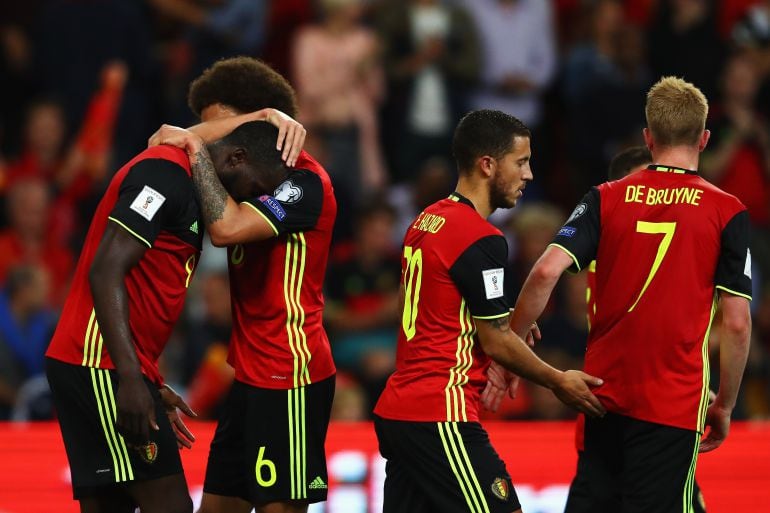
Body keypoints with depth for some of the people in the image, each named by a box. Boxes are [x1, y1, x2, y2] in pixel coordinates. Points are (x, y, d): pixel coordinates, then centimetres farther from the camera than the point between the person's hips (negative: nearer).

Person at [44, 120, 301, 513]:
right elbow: (106, 270, -20)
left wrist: (153, 387, 25)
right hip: (104, 365, -10)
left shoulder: (184, 183, 20)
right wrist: (130, 377, -25)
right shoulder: (165, 173, -11)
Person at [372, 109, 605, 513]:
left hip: (395, 413, 9)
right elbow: (496, 343, -10)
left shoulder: (426, 222, 14)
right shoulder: (480, 239, -13)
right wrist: (559, 382, 2)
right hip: (441, 419, -9)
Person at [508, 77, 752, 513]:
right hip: (674, 404, -3)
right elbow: (737, 324, -5)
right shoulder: (727, 212, -3)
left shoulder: (605, 199, 3)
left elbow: (547, 272, -8)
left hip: (604, 392, 3)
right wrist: (724, 406, 5)